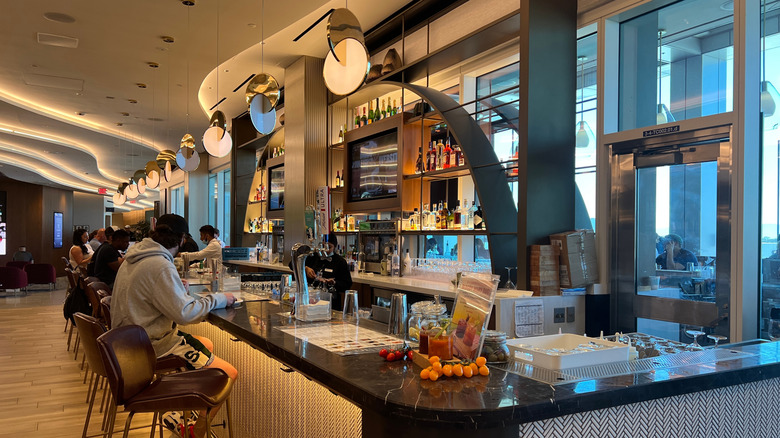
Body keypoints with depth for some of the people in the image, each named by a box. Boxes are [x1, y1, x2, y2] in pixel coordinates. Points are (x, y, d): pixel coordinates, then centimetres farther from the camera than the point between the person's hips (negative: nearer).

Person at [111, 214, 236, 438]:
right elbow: (185, 313, -26)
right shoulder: (160, 266, -24)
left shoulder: (134, 258, 6)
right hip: (154, 344, -10)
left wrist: (176, 286, 31)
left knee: (207, 345, 26)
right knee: (228, 373, -10)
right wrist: (218, 298, -14)